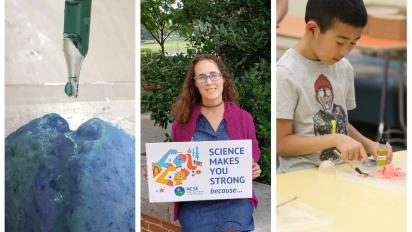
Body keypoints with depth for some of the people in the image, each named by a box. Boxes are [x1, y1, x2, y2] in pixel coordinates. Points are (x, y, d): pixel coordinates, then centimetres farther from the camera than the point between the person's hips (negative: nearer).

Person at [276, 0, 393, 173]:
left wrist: (369, 145, -1)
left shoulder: (345, 68, 5)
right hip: (302, 174, -6)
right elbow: (280, 143, -14)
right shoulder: (285, 74, -14)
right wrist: (335, 139, -21)